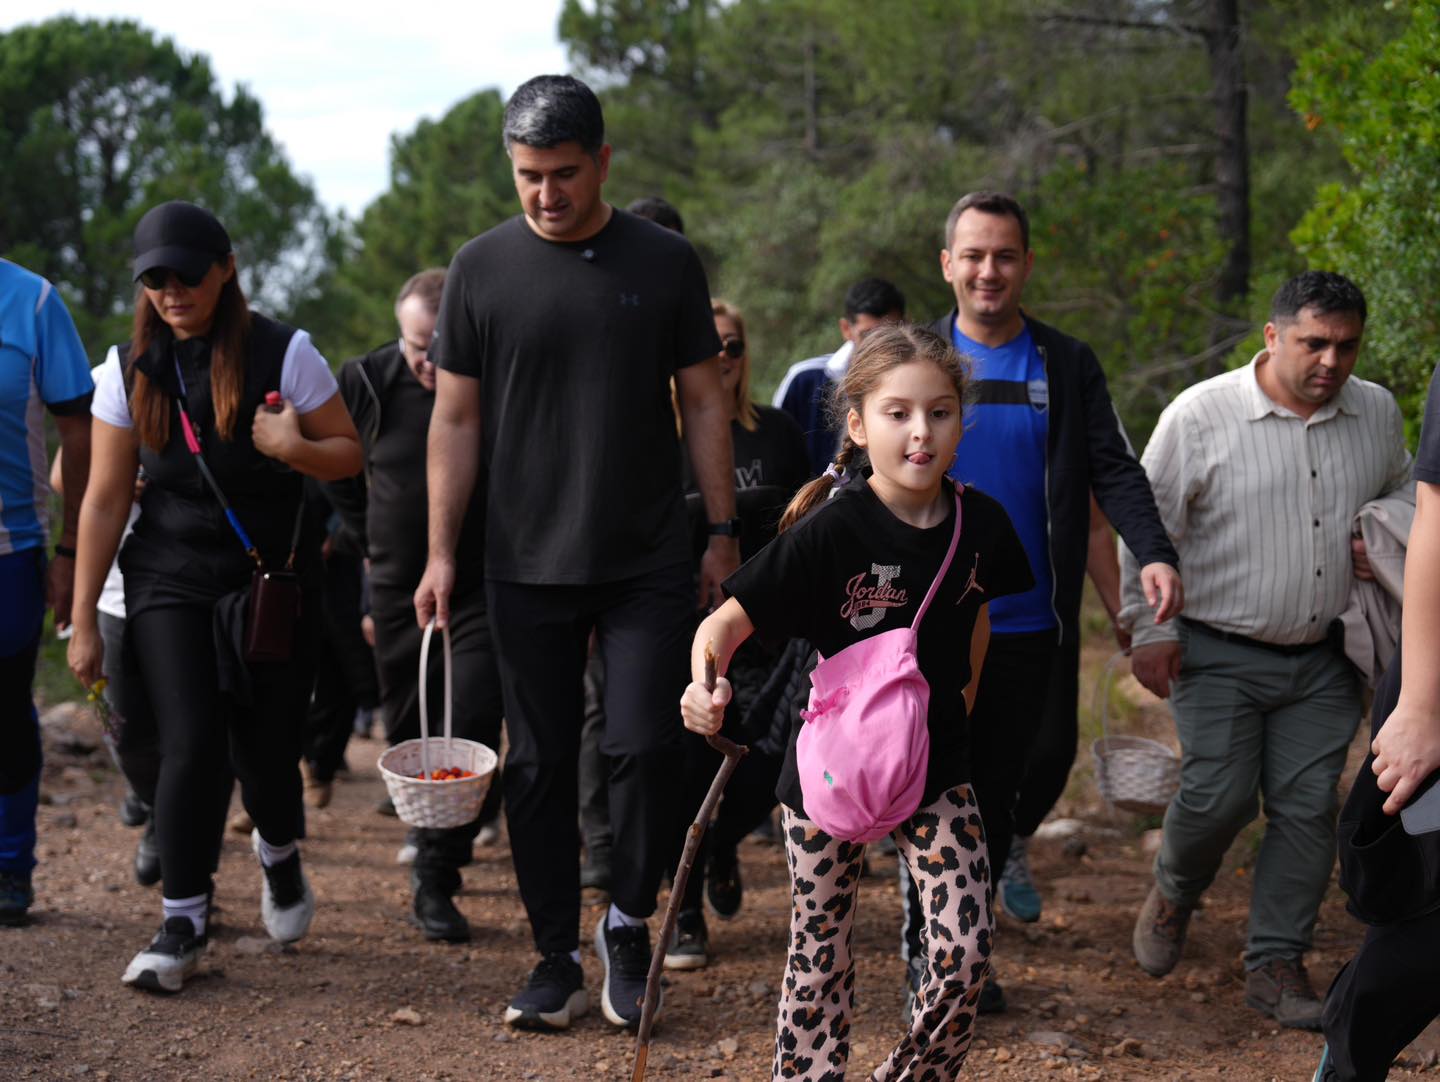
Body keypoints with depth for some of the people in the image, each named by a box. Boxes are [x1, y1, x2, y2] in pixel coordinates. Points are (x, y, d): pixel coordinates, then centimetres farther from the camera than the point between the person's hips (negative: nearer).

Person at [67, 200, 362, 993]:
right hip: (169, 580, 1)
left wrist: (295, 448, -21)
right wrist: (83, 622, 2)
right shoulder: (130, 369, 1)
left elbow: (350, 454, 2)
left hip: (274, 578, -1)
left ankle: (278, 855, 36)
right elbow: (105, 498, 2)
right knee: (191, 744, -11)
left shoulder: (283, 354, -5)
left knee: (264, 747, 2)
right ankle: (181, 925, 0)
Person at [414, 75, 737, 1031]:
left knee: (646, 746, -7)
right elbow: (456, 419, 5)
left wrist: (723, 533, 3)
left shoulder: (666, 263, 3)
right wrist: (441, 553, 0)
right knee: (541, 763, 5)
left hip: (650, 563, 0)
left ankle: (627, 924, 15)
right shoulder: (483, 268, 2)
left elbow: (704, 404, 8)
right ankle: (557, 959, 15)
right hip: (528, 567, 1)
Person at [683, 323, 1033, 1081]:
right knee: (821, 957, 8)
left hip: (935, 765, 3)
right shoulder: (830, 531, -19)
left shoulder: (979, 523, -5)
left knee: (964, 953, -4)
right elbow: (728, 621, -18)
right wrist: (705, 688, -36)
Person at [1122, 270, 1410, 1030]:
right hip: (1219, 653, -4)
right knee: (1218, 796, -9)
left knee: (1308, 808, 0)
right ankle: (1173, 894, 24)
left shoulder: (1377, 413, 3)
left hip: (1322, 659, 4)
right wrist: (1149, 629, -6)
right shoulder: (1201, 414, -10)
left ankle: (1276, 963, 12)